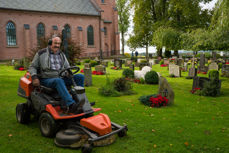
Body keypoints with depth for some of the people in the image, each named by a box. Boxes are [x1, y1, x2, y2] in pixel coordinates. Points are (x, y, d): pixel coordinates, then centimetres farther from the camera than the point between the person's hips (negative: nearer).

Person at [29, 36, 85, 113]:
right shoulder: (41, 53, 4)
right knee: (58, 81, -40)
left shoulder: (61, 54, 18)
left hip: (61, 78, 5)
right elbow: (32, 67, 6)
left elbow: (67, 67, 22)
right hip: (46, 80, -5)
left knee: (80, 76, -13)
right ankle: (71, 106, -52)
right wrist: (34, 77, -12)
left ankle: (79, 99, -20)